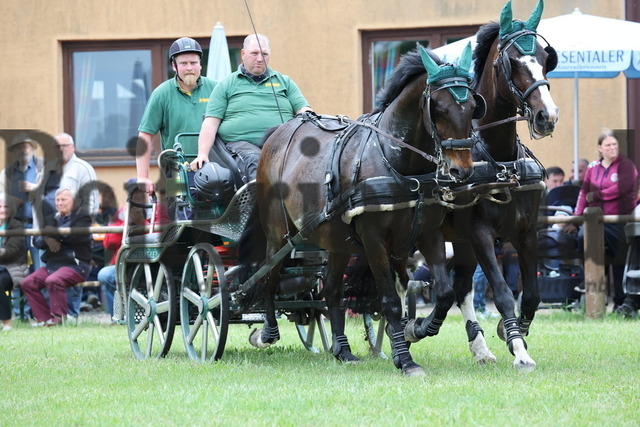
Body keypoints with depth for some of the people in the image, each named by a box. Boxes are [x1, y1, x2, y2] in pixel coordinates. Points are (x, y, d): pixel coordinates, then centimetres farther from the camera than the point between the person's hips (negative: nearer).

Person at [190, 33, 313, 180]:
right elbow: (211, 122, 9)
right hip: (241, 143, -2)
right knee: (254, 162, -37)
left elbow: (303, 110, 17)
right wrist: (202, 154, -4)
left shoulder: (284, 82, 24)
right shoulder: (227, 85, 16)